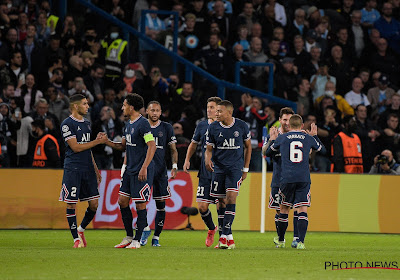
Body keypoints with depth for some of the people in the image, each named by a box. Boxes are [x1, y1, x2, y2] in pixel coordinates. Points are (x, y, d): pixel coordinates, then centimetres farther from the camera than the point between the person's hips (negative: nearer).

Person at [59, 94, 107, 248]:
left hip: (88, 169, 7)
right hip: (73, 170, -7)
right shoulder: (67, 124, -8)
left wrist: (95, 169, 21)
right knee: (71, 204, -3)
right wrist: (97, 141, -12)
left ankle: (81, 229, 24)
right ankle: (76, 238, 4)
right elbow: (76, 147, -15)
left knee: (94, 204, 2)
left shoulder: (86, 123, 17)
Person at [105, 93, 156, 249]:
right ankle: (129, 237, 18)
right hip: (130, 170, 9)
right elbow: (123, 146, 23)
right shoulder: (128, 124, 14)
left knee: (140, 204, -3)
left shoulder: (143, 124, -15)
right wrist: (106, 142, 9)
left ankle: (137, 240, 2)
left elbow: (152, 146, -20)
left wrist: (144, 168, -24)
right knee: (122, 201, 8)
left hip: (142, 172, -9)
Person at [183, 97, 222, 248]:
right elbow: (193, 144, 22)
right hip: (205, 173, 3)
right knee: (202, 206, -1)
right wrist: (187, 160, 8)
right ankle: (211, 229, 25)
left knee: (222, 204, -5)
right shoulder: (202, 125, 8)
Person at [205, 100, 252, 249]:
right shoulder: (213, 128, 0)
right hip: (219, 168, 2)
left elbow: (248, 147, 11)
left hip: (236, 168, -2)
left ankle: (224, 236, -20)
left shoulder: (241, 126, -2)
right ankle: (228, 237, 12)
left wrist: (245, 169, 9)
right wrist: (207, 160, -17)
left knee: (231, 197, -18)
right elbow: (209, 149, 6)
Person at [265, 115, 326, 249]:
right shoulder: (309, 138, 6)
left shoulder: (281, 138, 4)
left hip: (287, 178, 0)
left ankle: (281, 241, 22)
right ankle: (301, 241, -17)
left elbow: (268, 153, 18)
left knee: (284, 209, 14)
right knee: (302, 211, -4)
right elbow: (323, 150, 24)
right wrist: (315, 136, 36)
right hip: (304, 179, 0)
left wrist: (273, 139, 34)